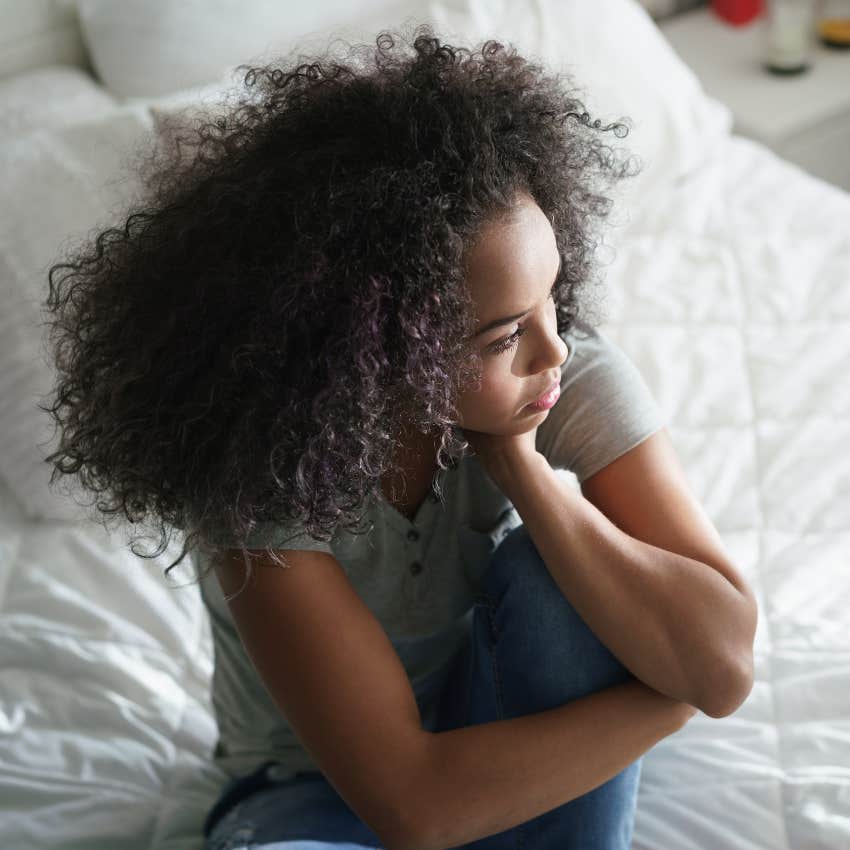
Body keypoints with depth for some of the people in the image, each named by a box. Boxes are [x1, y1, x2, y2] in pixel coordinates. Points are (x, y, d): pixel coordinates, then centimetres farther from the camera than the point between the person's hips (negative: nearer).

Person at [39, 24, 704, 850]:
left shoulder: (574, 370, -22)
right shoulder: (262, 467, -31)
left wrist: (521, 470, -33)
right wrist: (667, 693, -27)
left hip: (499, 726, 4)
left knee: (558, 575, -29)